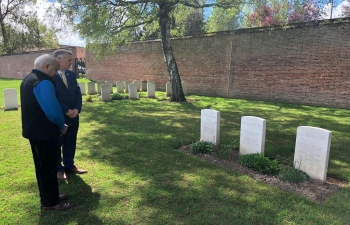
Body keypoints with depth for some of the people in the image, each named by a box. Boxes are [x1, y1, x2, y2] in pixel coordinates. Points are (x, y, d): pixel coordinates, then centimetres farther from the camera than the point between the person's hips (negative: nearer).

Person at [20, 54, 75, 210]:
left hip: (34, 130, 10)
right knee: (48, 167, 3)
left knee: (41, 166, 19)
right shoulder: (43, 82, -21)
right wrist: (62, 126, -8)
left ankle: (48, 197, 33)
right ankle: (50, 202, 17)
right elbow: (53, 110, -27)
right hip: (45, 132, -10)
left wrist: (58, 125, 12)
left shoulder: (28, 79, 12)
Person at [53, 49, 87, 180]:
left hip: (73, 116, 6)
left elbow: (78, 93, 7)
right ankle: (58, 169, 26)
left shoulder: (71, 74, 8)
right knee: (56, 144, 10)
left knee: (71, 142, 16)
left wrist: (77, 109, -8)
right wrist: (67, 111, -17)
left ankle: (69, 166, 31)